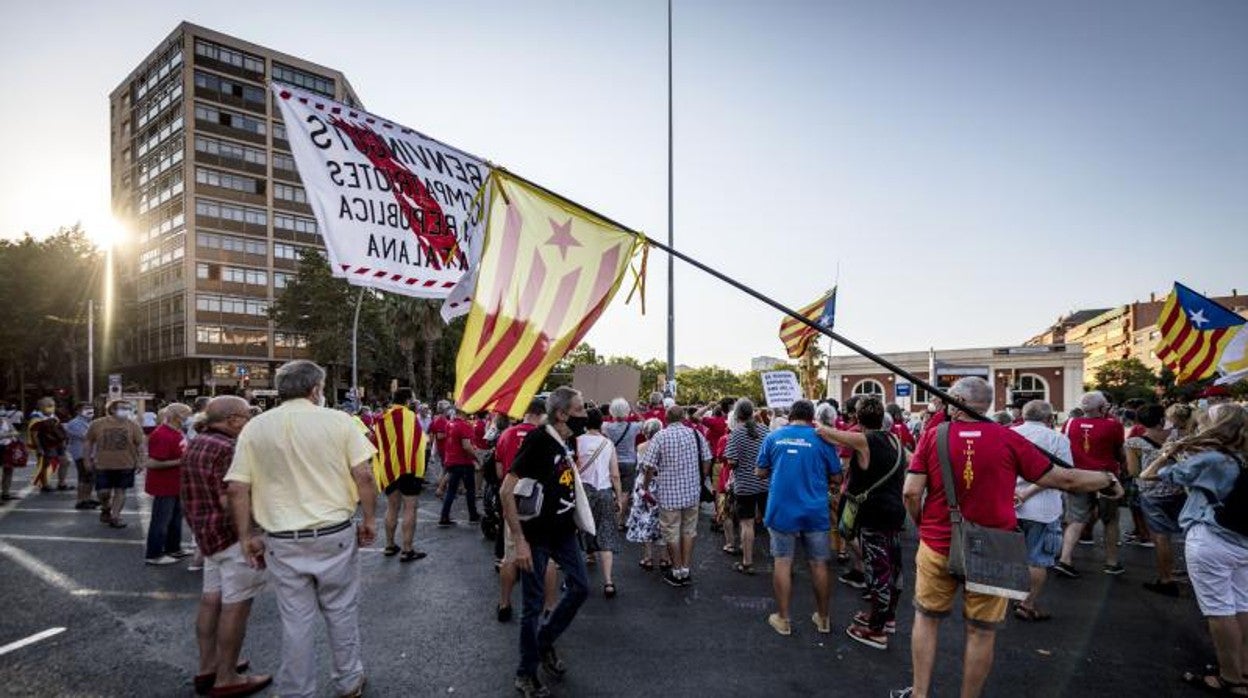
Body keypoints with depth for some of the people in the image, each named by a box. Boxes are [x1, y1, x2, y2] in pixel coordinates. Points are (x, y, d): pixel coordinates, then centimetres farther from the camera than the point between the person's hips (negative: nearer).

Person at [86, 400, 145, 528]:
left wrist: (139, 461, -3)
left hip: (126, 465, 0)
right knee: (103, 492, 3)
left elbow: (140, 444, 1)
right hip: (103, 465, 0)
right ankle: (106, 509, 32)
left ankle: (115, 516, 15)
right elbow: (89, 443, 7)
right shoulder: (97, 424, -3)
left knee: (120, 491, 4)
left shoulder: (133, 425, -3)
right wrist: (88, 459, 6)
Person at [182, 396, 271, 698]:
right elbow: (230, 501, -25)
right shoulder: (226, 448, -20)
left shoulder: (196, 444, 13)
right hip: (232, 533, -10)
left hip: (207, 531, 11)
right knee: (235, 605, -1)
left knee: (212, 599, 17)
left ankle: (207, 668, 28)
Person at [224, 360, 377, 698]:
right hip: (335, 535, -1)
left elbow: (237, 488, -3)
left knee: (296, 621, 14)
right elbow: (363, 475, -11)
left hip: (282, 542, 2)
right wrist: (369, 520, 1)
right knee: (341, 612, 17)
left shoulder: (254, 428, 0)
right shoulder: (337, 420, -7)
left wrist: (246, 537, 7)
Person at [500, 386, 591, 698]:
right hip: (536, 535, -7)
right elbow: (507, 491, -23)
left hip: (564, 531, 8)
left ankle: (545, 642, 35)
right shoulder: (537, 440, -22)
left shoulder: (568, 441, 1)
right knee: (533, 604, 5)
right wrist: (519, 540, -23)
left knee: (580, 588, 13)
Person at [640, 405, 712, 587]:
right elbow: (706, 461, 4)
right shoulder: (696, 434, -1)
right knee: (689, 530, 16)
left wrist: (646, 488, 3)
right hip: (692, 492, 3)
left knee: (672, 533, 9)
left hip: (669, 493, -3)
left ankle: (677, 573, 20)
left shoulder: (659, 437, -11)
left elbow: (650, 467, -10)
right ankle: (686, 571, 22)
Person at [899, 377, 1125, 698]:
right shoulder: (1008, 439, -8)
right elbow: (1063, 479, 0)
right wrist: (1108, 480, 19)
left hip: (937, 547, 0)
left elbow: (911, 492, -13)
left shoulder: (933, 435, -10)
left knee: (926, 619, 17)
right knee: (981, 632, 15)